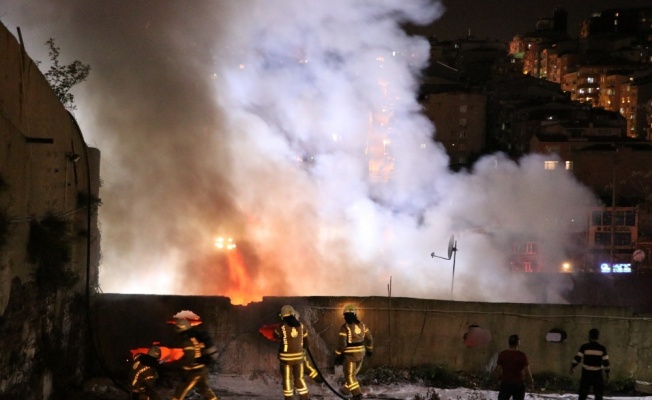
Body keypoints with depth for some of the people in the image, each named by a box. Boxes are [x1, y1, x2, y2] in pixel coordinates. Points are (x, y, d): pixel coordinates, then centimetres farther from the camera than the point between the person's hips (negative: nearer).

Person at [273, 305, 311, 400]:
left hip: (286, 357, -4)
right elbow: (305, 342, 9)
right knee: (299, 378, 14)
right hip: (298, 356, 4)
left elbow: (276, 336, 8)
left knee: (287, 379, 6)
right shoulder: (301, 326, -1)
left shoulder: (281, 327, -14)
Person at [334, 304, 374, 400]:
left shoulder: (345, 327, -18)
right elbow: (369, 338, 10)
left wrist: (338, 356, -9)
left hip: (350, 354, -6)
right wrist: (369, 349, 25)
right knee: (352, 372, 23)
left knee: (349, 375, 2)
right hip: (360, 352, 6)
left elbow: (341, 343, -18)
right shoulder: (362, 325, 1)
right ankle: (346, 389, 37)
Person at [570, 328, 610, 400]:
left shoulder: (584, 347, -6)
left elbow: (577, 358, -8)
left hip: (586, 374, 0)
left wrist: (572, 368, 6)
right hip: (597, 375, 1)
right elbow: (606, 363, -2)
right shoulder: (602, 348, -2)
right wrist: (607, 375, 6)